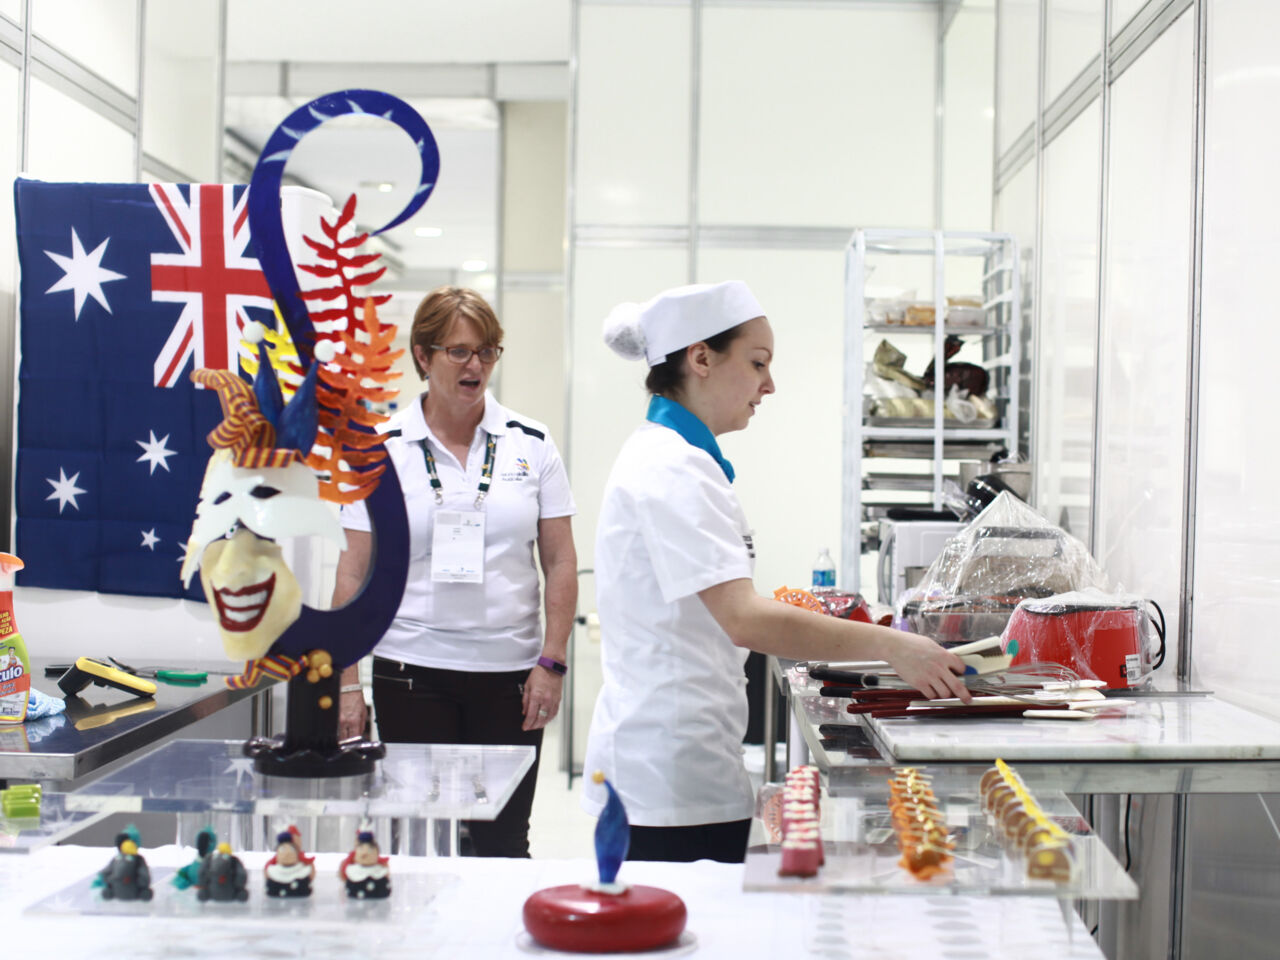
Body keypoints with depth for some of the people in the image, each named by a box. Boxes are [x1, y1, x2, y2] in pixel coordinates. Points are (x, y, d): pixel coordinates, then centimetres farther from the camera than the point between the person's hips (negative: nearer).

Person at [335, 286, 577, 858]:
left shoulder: (531, 445, 5)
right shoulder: (381, 449, 2)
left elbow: (560, 564, 6)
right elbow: (355, 575, 2)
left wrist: (552, 663, -2)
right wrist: (346, 682, -2)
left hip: (510, 671, 1)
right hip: (411, 673, -1)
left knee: (502, 842, 3)